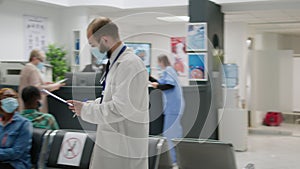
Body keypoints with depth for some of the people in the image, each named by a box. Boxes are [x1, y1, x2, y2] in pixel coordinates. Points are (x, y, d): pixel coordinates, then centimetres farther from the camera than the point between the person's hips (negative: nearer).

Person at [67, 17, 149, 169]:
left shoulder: (130, 64, -19)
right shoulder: (116, 62, 12)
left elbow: (120, 108, -23)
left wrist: (86, 110, -12)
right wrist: (87, 105, 8)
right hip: (110, 143, 9)